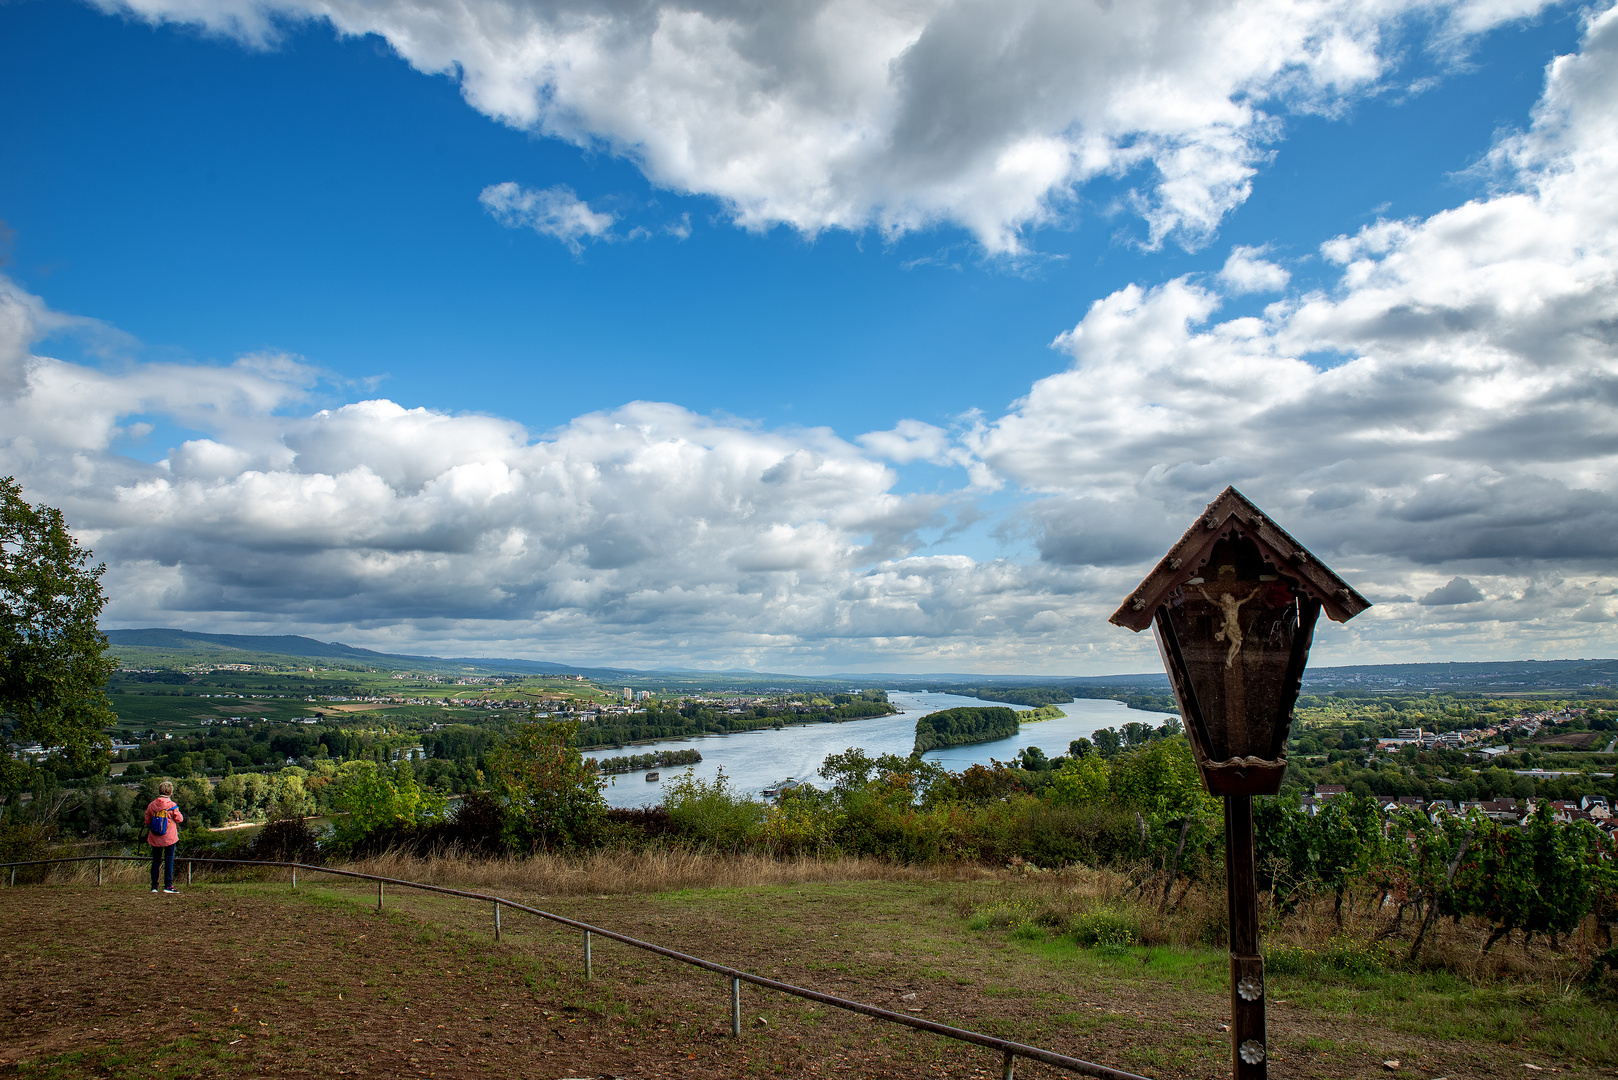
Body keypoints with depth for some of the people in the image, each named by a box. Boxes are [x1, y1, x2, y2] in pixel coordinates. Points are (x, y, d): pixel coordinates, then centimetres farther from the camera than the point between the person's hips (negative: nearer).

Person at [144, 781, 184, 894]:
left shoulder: (151, 805, -2)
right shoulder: (172, 805, -12)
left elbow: (147, 821, 6)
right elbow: (179, 819, -3)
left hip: (155, 838, 3)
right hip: (169, 837, -3)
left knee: (156, 861, 12)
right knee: (169, 860, 2)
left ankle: (154, 886, 13)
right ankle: (168, 885, 0)